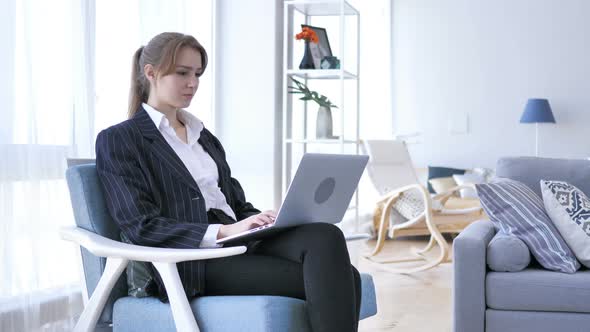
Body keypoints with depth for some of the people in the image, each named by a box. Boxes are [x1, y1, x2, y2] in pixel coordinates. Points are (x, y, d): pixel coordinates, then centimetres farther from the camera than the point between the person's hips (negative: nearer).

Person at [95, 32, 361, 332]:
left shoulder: (204, 136, 25)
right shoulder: (118, 140, 2)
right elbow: (140, 227, -9)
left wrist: (263, 222, -2)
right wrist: (224, 231, -19)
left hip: (238, 243, 6)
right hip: (191, 264, -6)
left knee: (326, 237, -27)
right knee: (326, 283, -26)